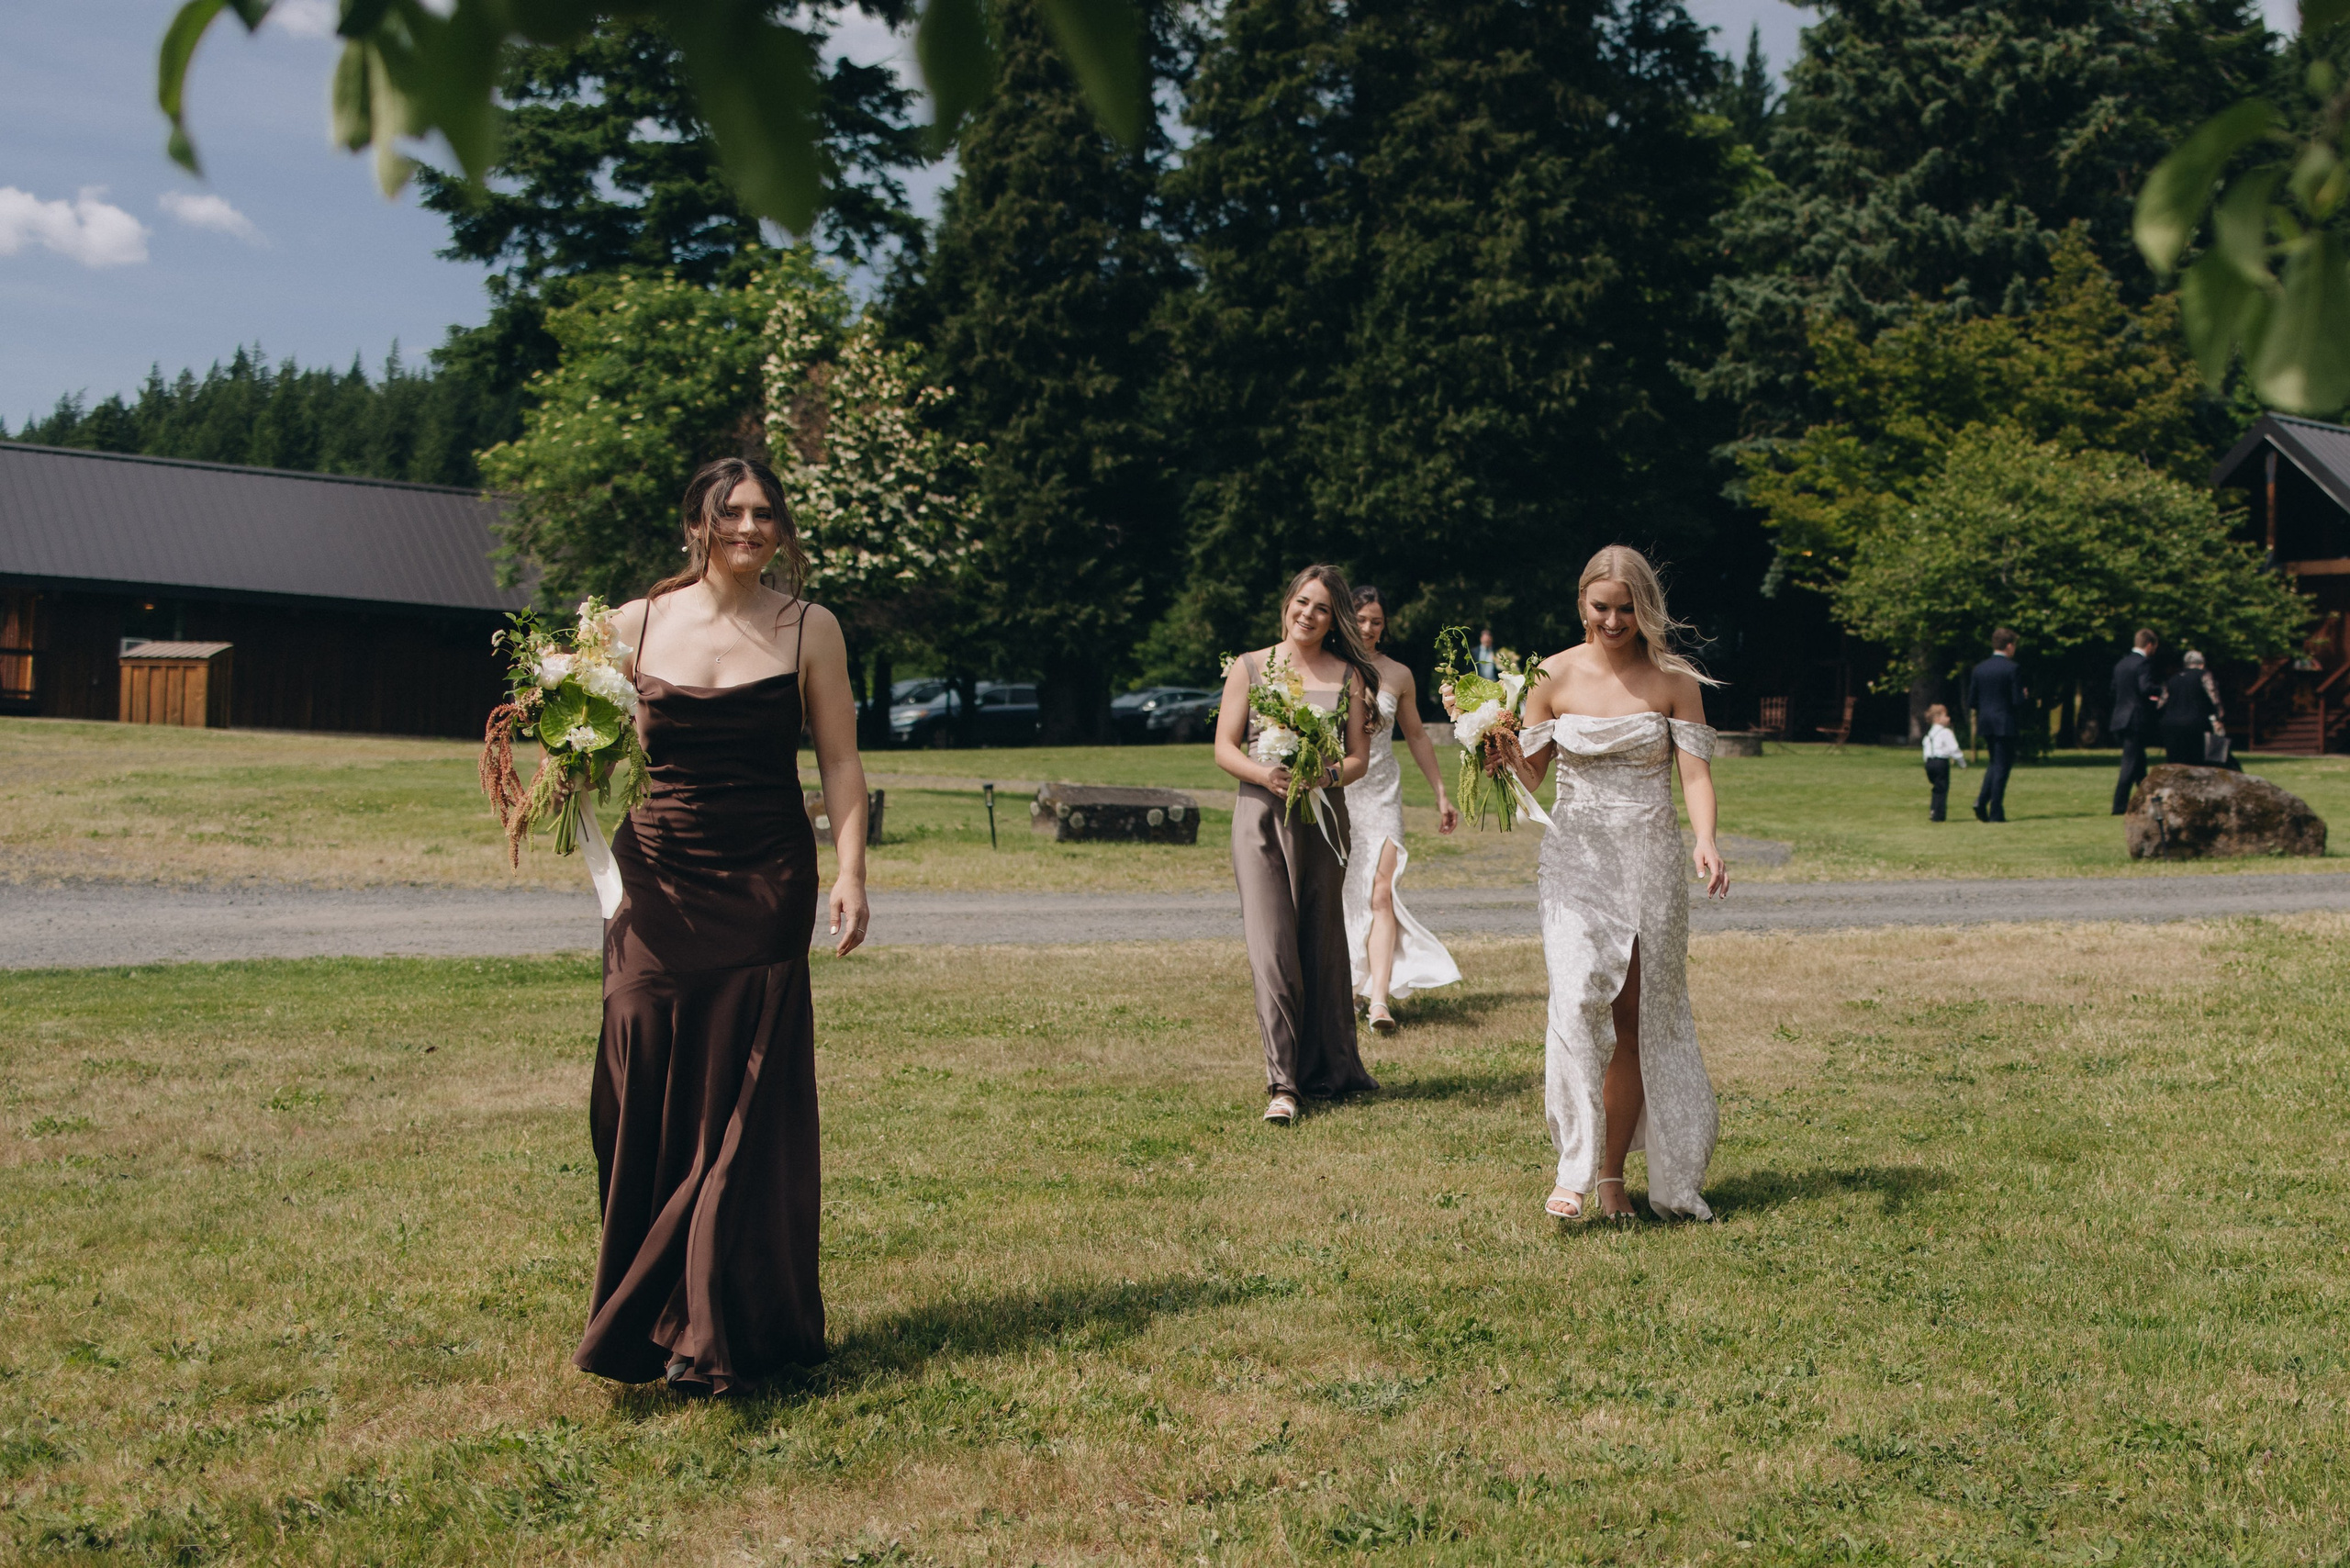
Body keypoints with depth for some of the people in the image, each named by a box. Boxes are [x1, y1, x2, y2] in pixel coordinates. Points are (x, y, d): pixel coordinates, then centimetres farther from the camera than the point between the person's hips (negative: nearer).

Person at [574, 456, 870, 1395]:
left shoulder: (808, 630, 3)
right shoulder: (638, 625, 6)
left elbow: (840, 761, 2)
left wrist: (851, 871, -8)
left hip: (765, 884, -1)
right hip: (658, 879, 2)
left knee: (744, 1097, -2)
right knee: (646, 1094, 1)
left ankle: (721, 1332, 7)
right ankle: (651, 1312, 17)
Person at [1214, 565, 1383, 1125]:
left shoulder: (1348, 675, 9)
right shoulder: (1248, 668, 7)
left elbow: (1359, 757, 5)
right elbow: (1225, 748, 3)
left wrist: (1326, 775, -16)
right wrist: (1265, 774, -17)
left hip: (1323, 816, 2)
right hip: (1260, 813, -1)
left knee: (1322, 946, 7)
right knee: (1272, 949, -10)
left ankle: (1329, 1070, 19)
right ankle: (1282, 1084, -9)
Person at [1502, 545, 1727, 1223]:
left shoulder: (1674, 681, 1)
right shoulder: (1554, 676, 2)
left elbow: (1695, 773, -3)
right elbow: (1530, 775, 7)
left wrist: (1706, 840, -20)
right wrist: (1504, 750, -15)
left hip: (1651, 859, 1)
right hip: (1577, 855, -1)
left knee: (1638, 1016, 3)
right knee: (1578, 997, -18)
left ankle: (1613, 1175, 13)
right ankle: (1573, 1168, -15)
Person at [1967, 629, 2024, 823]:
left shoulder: (1979, 668, 6)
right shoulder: (2012, 669, -11)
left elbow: (1972, 700, 6)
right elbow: (2018, 701, -14)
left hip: (1985, 722, 6)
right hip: (2005, 724, -6)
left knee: (1995, 762, 21)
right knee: (2002, 766, 1)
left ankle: (1981, 801, 2)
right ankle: (1996, 812, 0)